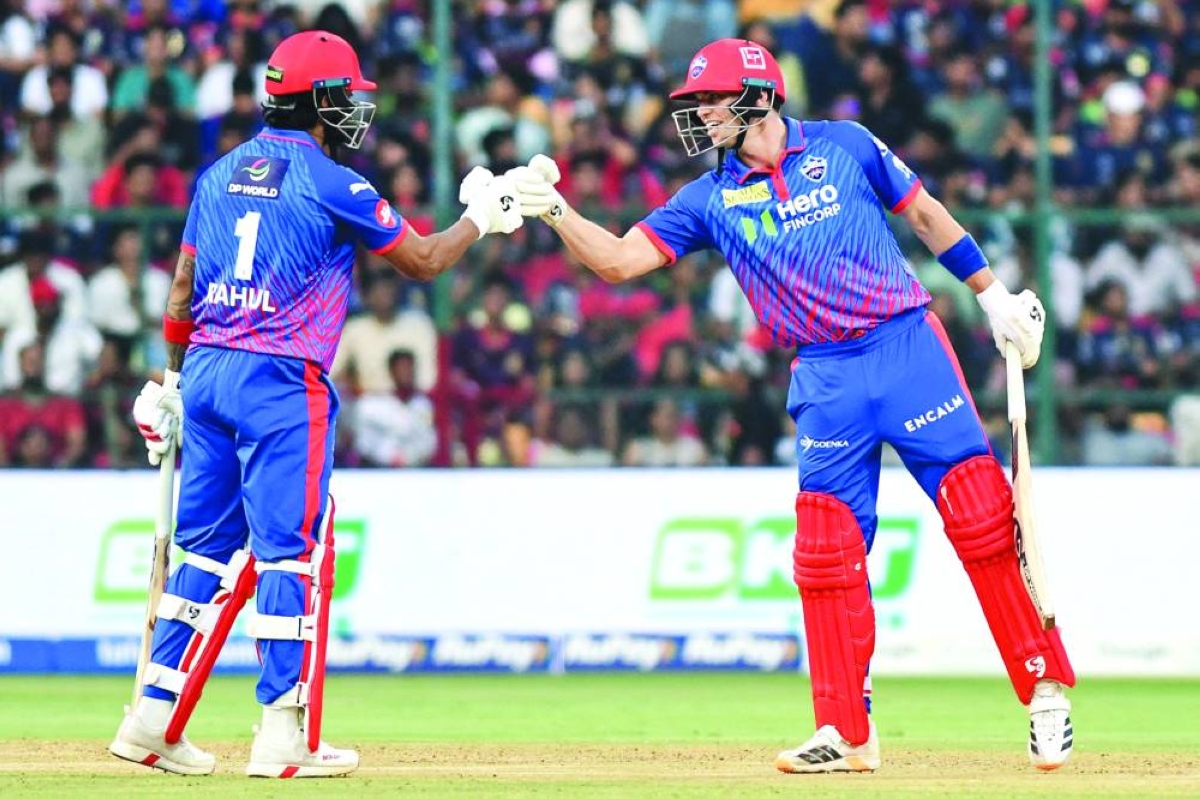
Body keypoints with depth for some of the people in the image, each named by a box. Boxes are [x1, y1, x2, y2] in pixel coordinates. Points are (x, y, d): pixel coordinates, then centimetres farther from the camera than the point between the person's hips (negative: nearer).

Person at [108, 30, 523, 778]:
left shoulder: (220, 175, 12)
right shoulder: (332, 184, -7)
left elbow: (182, 288, 15)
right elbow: (423, 261, 1)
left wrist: (172, 377, 22)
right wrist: (481, 218, 18)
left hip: (205, 371, 7)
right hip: (280, 381, -7)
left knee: (208, 543, 12)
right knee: (291, 549, -4)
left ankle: (156, 717, 8)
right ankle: (284, 732, -7)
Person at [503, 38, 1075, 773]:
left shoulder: (844, 147, 1)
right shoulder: (710, 199, 6)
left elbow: (925, 214, 9)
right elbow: (619, 260, 0)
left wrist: (994, 295, 7)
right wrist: (553, 212, -15)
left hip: (907, 348, -3)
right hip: (827, 381, 3)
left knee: (984, 519, -9)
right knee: (827, 553, -1)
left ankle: (1044, 689, 0)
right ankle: (847, 734, 6)